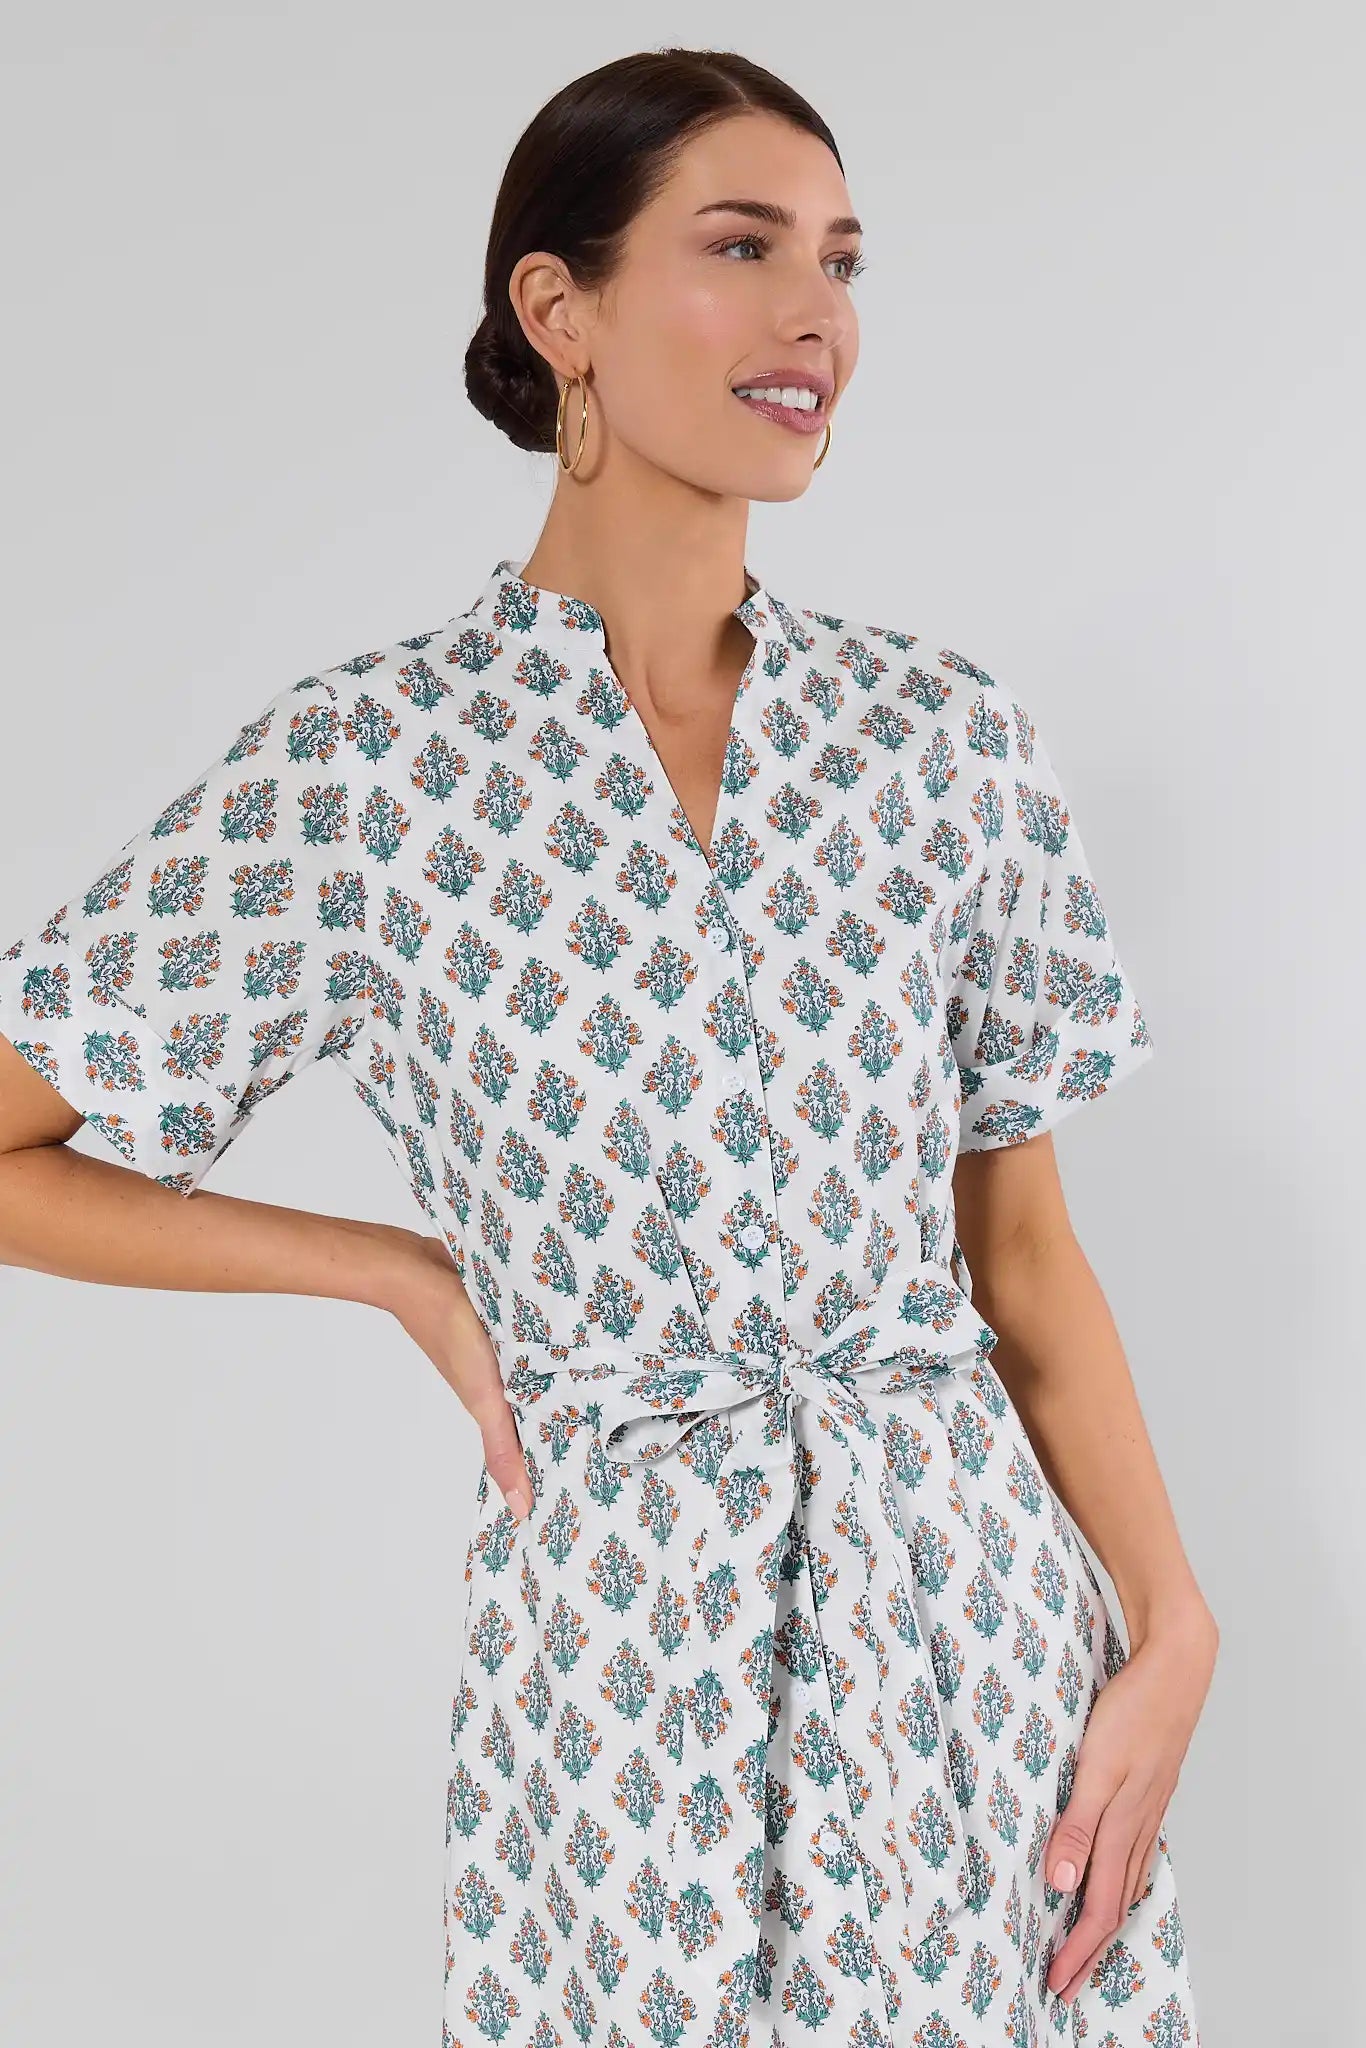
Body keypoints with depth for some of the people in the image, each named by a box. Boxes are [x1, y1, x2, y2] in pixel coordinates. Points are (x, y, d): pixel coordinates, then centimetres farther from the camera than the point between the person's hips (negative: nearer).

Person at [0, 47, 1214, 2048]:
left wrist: (1172, 1626, -4)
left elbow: (1024, 1240, 4)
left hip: (977, 1603, 3)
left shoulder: (943, 731, 1)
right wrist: (412, 1277, -4)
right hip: (621, 1652, -2)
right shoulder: (370, 760, -9)